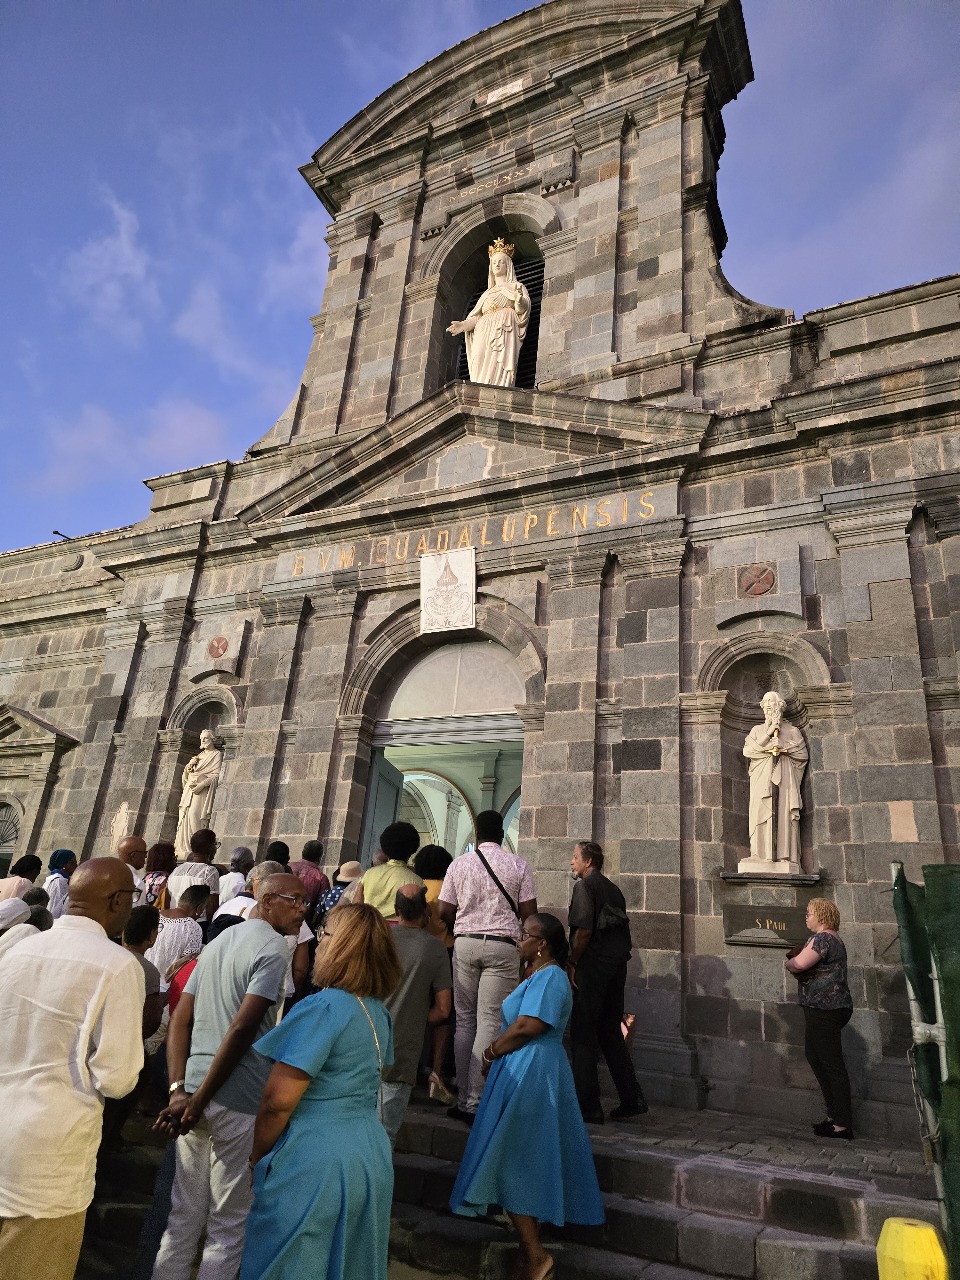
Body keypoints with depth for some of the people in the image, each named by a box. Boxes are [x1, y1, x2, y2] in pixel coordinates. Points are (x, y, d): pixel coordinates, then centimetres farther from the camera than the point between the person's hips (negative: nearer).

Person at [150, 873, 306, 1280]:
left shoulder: (219, 940, 14)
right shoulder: (272, 949, -12)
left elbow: (180, 1018, 9)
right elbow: (241, 1029, -21)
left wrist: (179, 1090, 1)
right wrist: (199, 1101, -13)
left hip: (194, 1091, 7)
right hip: (238, 1101, -7)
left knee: (183, 1216, 20)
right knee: (227, 1226, 9)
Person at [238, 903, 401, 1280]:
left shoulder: (323, 1008, -20)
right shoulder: (378, 1013, 4)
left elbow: (279, 1099, -20)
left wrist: (257, 1156, -3)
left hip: (315, 1162, -8)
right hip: (372, 1155, 8)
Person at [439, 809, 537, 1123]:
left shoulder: (459, 864, 4)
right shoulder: (517, 865, 1)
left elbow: (444, 912, 4)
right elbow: (528, 913, -1)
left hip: (465, 944, 2)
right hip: (502, 947, -2)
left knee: (464, 1021, 11)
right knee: (489, 1024, 0)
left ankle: (463, 1099, 14)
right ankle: (474, 1103, -1)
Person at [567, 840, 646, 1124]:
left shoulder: (585, 885, -8)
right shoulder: (612, 888, 16)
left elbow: (584, 930, -18)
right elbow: (623, 931, 15)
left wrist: (571, 964, -10)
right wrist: (619, 956, 18)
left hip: (593, 965, -8)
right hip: (617, 966, 8)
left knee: (583, 1035, 0)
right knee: (611, 1033, 17)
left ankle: (588, 1106, 3)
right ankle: (632, 1099, 18)